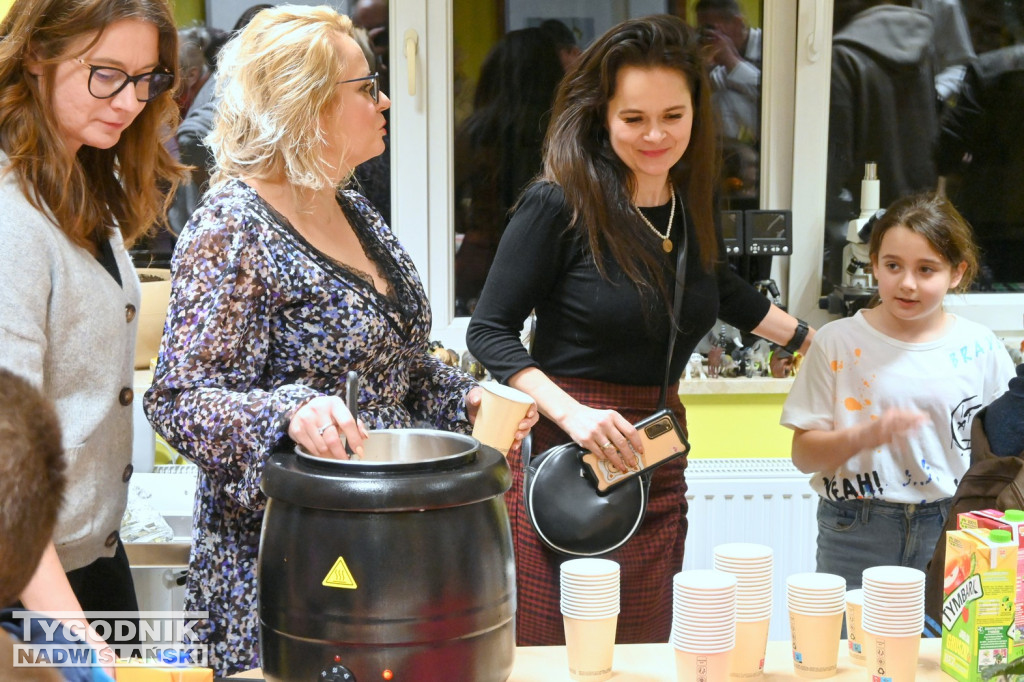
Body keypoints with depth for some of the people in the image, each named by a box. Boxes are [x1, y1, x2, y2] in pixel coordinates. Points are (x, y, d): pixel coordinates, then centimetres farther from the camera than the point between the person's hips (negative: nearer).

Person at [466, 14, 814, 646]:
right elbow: (489, 332, -9)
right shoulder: (560, 205, -12)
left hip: (658, 469, 6)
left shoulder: (694, 209, 6)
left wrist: (810, 339, 39)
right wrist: (572, 412, -20)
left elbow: (721, 290, 28)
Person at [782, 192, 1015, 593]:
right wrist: (865, 435, -19)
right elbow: (803, 455, -2)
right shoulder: (838, 343, 0)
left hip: (952, 532, 1)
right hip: (855, 534, -1)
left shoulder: (980, 349, 3)